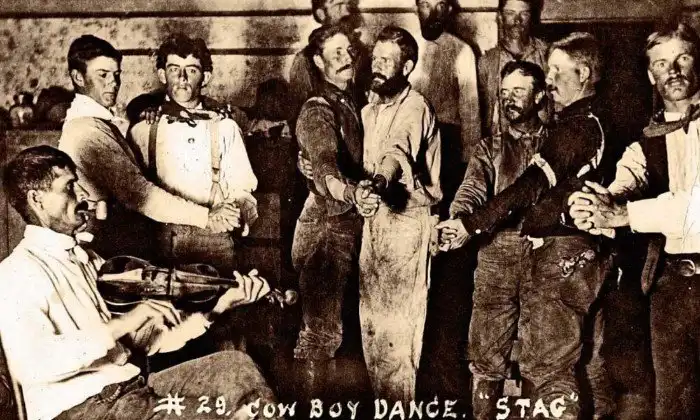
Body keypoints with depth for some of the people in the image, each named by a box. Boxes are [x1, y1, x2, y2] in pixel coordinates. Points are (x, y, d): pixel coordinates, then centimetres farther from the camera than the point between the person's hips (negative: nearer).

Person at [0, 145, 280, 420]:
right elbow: (29, 365, -25)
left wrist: (218, 309, 0)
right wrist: (119, 325, -27)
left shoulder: (87, 259, 17)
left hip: (131, 386, 7)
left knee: (235, 365, -10)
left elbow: (146, 340, 10)